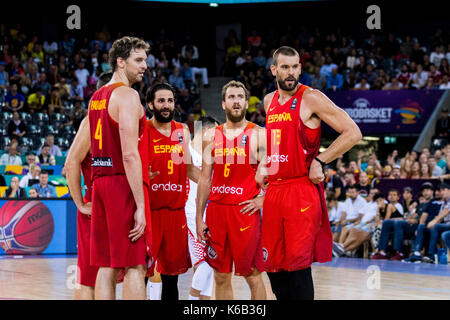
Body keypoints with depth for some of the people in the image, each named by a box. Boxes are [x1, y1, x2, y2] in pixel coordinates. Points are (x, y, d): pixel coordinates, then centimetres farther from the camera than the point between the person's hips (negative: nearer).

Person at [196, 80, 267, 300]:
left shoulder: (259, 135, -1)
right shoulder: (211, 136, 10)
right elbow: (205, 179, 11)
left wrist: (262, 199, -10)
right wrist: (199, 218, 7)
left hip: (245, 210, -4)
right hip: (216, 210, 4)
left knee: (253, 275, -1)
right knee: (221, 276, 8)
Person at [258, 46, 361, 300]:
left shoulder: (311, 98, -8)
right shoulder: (269, 102, 14)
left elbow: (353, 133, -13)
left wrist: (320, 162, -14)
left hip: (302, 191, -7)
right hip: (274, 191, 7)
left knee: (298, 266, -9)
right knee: (273, 266, 8)